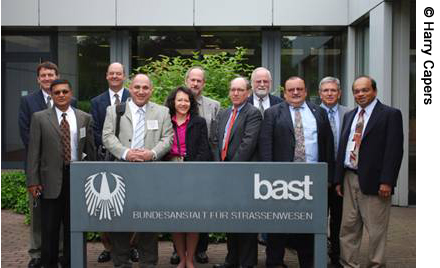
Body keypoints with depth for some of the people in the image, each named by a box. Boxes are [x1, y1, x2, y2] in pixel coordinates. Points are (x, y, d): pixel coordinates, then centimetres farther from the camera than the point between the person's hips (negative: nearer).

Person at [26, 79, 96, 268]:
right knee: (49, 228, 6)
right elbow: (34, 151, -1)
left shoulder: (85, 118, 6)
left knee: (73, 226, 10)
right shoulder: (39, 118, 2)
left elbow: (90, 150, 9)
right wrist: (33, 181, -6)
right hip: (51, 179, -1)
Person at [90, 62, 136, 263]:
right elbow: (96, 131, 7)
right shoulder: (97, 101, 12)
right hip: (106, 158, 2)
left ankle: (130, 245, 12)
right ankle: (107, 247, 12)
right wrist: (107, 149, -6)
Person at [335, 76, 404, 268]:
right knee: (348, 227, 9)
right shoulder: (349, 116, 16)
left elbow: (394, 150, -10)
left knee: (376, 229, 0)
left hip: (373, 181, -6)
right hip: (350, 179, 6)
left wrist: (387, 181, -16)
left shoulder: (390, 114, -3)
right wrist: (339, 179, 11)